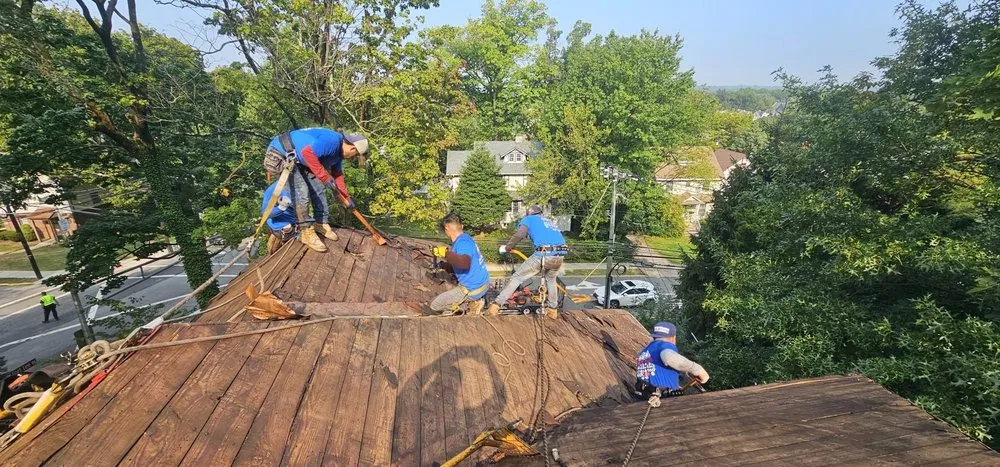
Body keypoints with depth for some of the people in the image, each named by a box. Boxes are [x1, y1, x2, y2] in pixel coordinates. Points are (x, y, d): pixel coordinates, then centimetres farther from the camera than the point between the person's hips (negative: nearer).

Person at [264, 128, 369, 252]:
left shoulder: (339, 152, 5)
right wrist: (325, 177, -32)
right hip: (282, 154, -10)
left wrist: (346, 198, 16)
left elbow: (337, 175, 15)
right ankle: (306, 232, -7)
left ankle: (321, 223, 23)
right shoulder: (333, 141, -28)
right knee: (301, 193, -17)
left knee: (319, 188, 10)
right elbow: (307, 153, -39)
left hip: (300, 160, 10)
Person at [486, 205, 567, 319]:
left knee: (517, 278, 9)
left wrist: (506, 248, 7)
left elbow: (519, 235, -5)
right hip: (559, 256, 5)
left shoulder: (528, 219, 16)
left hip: (542, 255, -5)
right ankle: (552, 310, 39)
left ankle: (495, 306, 11)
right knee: (551, 280, 34)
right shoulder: (550, 222, 34)